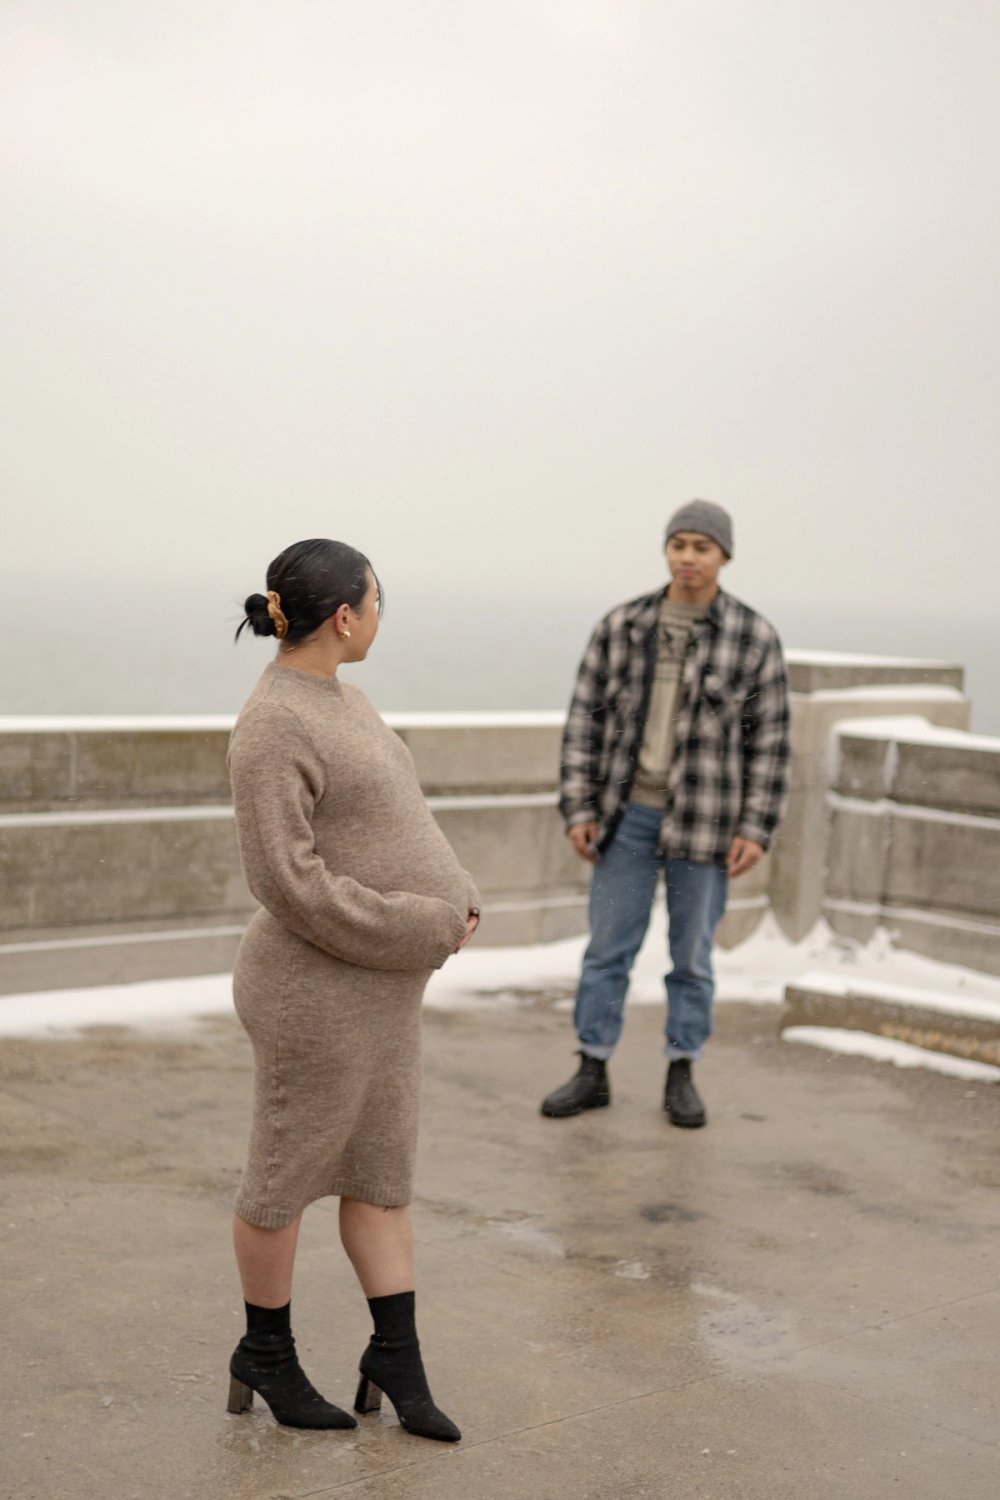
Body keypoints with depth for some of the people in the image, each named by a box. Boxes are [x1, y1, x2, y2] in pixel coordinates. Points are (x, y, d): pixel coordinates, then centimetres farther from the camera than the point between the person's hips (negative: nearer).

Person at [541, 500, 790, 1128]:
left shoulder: (754, 638, -4)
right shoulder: (620, 627, 0)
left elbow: (770, 739, -2)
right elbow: (586, 720, 3)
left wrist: (756, 829, -6)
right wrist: (578, 809, -2)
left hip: (704, 820, -1)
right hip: (627, 815, 2)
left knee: (693, 953, 8)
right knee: (608, 946, 6)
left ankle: (682, 1076, 20)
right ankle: (593, 1074, 17)